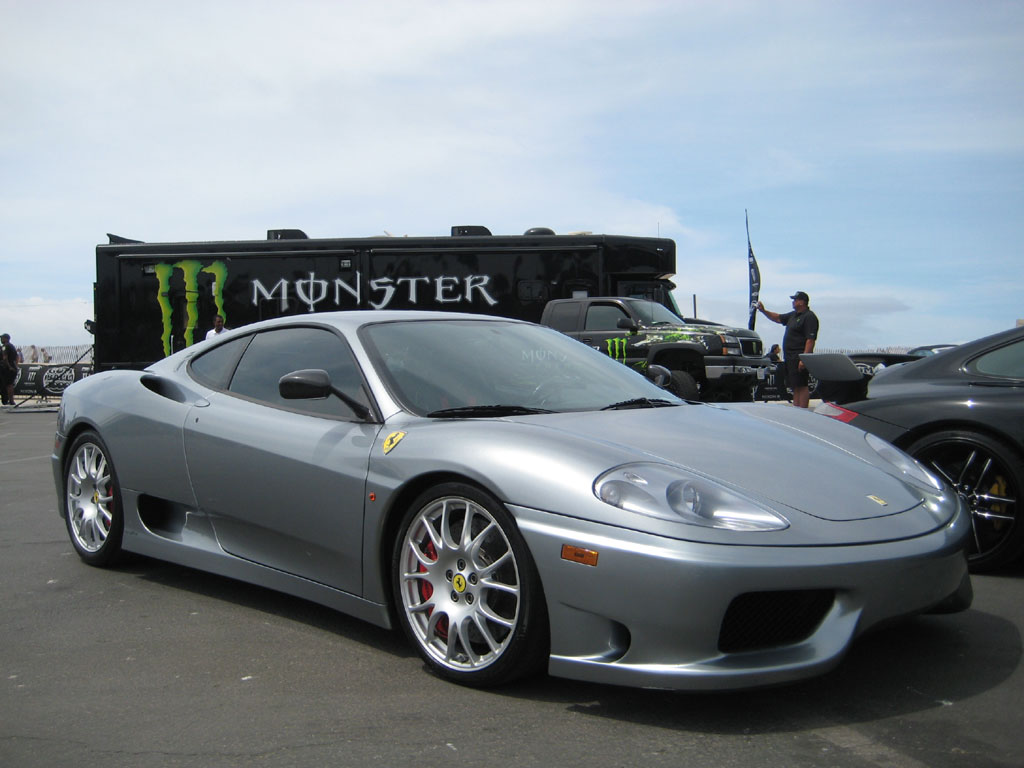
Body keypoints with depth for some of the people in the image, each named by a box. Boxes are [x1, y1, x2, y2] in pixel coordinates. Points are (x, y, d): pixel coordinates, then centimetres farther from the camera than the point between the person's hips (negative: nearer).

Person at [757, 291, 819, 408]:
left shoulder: (809, 317, -12)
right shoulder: (793, 315, 18)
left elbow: (810, 340, -19)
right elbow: (778, 318, 32)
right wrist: (763, 311, 18)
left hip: (799, 358, -10)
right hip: (790, 358, 10)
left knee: (801, 386, -11)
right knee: (795, 387, 11)